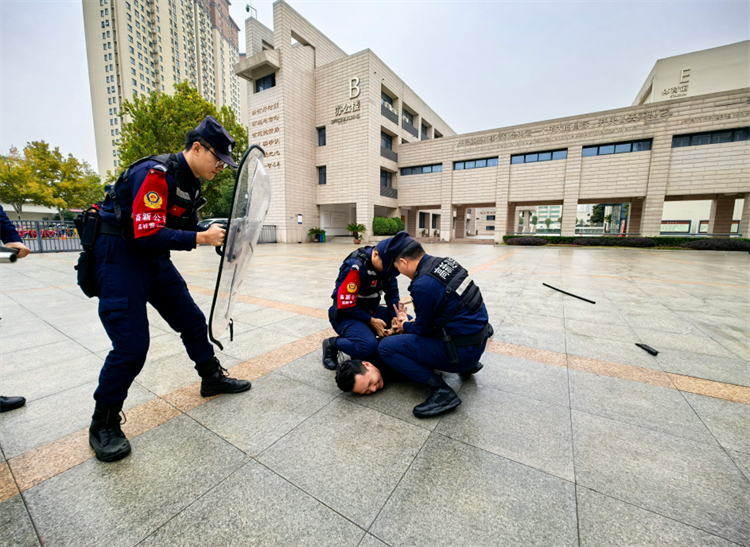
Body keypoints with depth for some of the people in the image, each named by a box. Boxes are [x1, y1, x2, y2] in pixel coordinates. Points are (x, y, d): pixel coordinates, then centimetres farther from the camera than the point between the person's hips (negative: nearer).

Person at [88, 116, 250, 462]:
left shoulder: (190, 183, 7)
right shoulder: (155, 173, -22)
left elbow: (188, 226, 13)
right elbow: (148, 236, -28)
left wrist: (217, 233, -4)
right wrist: (203, 238, -24)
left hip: (155, 260, 9)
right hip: (121, 257, -9)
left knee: (192, 320, 10)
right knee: (131, 346, -9)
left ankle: (212, 378, 28)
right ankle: (103, 425, 13)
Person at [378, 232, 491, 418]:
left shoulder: (422, 285, -24)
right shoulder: (446, 263, 3)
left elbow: (423, 330, -9)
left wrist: (405, 326, 11)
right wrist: (410, 322, 16)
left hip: (462, 352, -9)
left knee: (386, 347, -9)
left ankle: (441, 390, -10)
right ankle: (468, 365, 23)